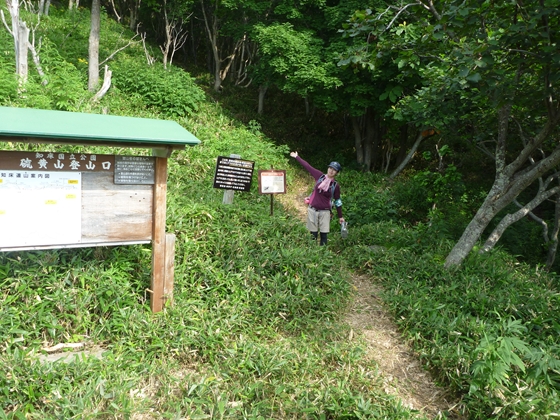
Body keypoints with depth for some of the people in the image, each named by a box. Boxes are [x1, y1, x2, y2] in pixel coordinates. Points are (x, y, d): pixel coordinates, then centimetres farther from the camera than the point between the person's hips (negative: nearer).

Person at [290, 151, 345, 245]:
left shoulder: (335, 185, -3)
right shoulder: (320, 176, -1)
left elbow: (337, 201, 4)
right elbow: (308, 167, 4)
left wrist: (340, 216, 7)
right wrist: (296, 157, 9)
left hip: (325, 212, -1)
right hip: (312, 210, 1)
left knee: (324, 235, 0)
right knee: (313, 234, 6)